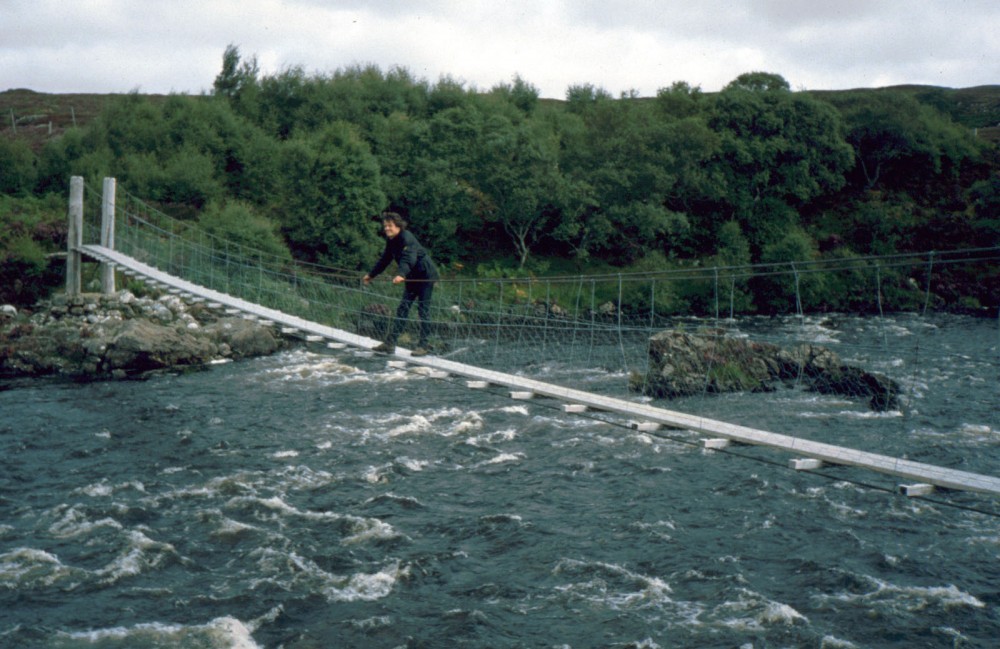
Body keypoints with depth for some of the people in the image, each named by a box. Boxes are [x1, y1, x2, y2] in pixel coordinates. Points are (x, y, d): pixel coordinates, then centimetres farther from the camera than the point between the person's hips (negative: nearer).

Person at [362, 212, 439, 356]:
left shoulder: (407, 238, -22)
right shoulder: (391, 241, 5)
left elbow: (409, 259, -38)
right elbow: (384, 259, 18)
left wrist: (401, 274, -53)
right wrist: (371, 275, 23)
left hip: (425, 275, -9)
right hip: (412, 277, 9)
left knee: (423, 309, -6)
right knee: (403, 308, 5)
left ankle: (424, 344, 0)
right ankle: (390, 343, 4)